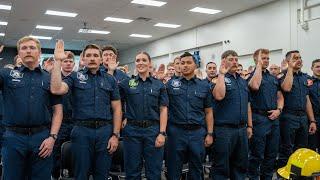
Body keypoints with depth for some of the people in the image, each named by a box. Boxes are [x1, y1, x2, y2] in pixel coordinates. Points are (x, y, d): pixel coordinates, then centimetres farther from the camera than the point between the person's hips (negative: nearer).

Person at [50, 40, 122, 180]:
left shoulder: (110, 80, 9)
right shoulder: (75, 77, 4)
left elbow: (116, 108, 7)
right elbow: (56, 89, -15)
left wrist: (115, 135, -1)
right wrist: (58, 61, -14)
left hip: (105, 131, 2)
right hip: (82, 131, -1)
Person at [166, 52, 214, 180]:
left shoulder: (204, 86, 7)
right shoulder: (171, 84, 4)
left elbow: (208, 112, 9)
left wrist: (209, 134, 3)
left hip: (197, 132, 1)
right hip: (176, 131, -1)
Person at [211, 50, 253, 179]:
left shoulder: (243, 81, 16)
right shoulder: (220, 79, -5)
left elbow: (247, 105, 19)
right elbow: (219, 96, -26)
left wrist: (249, 126, 14)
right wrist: (222, 74, -18)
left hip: (242, 129, 7)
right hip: (224, 129, -6)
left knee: (240, 165, 15)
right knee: (221, 166, 2)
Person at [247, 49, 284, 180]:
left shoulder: (273, 78, 16)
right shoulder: (252, 75, -5)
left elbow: (280, 96, 18)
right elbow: (255, 86, -29)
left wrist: (278, 110, -2)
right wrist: (259, 65, -18)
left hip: (274, 118, 7)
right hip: (259, 118, -7)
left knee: (272, 153, 14)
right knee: (257, 154, 1)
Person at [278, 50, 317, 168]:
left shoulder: (304, 77, 16)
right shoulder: (284, 75, -4)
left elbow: (307, 100, 16)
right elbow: (287, 88, -28)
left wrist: (312, 121, 11)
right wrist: (290, 68, -16)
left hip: (303, 117, 7)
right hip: (289, 117, -6)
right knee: (286, 151, -1)